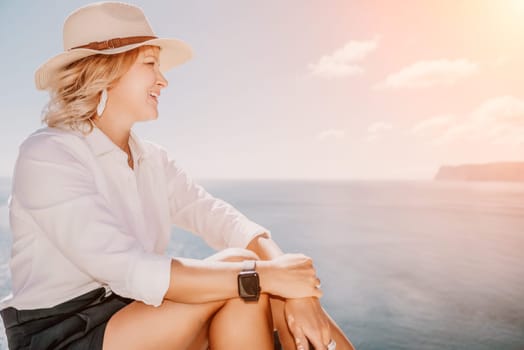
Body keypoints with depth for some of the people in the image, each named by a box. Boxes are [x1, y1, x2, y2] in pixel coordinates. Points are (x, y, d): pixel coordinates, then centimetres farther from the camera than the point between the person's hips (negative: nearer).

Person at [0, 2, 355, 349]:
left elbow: (224, 219, -9)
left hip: (140, 320, 6)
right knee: (242, 274, -22)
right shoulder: (46, 155, -16)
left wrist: (294, 286, -24)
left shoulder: (154, 160, 4)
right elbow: (129, 271, -28)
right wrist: (263, 274, -28)